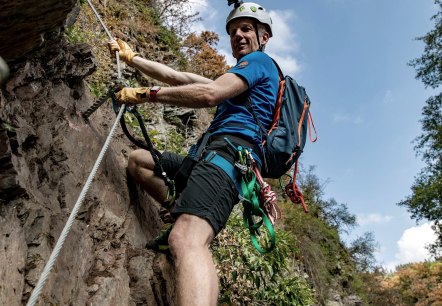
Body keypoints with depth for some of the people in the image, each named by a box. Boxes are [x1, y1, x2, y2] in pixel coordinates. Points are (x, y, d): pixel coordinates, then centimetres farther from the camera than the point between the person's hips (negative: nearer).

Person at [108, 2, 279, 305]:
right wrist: (131, 57, 33)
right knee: (138, 159, 18)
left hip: (231, 153, -10)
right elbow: (178, 78, 32)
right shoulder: (238, 79, 35)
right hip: (219, 155, 10)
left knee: (186, 240, -32)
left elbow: (209, 94, -11)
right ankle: (183, 212, 3)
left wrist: (146, 94, -6)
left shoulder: (259, 60, 7)